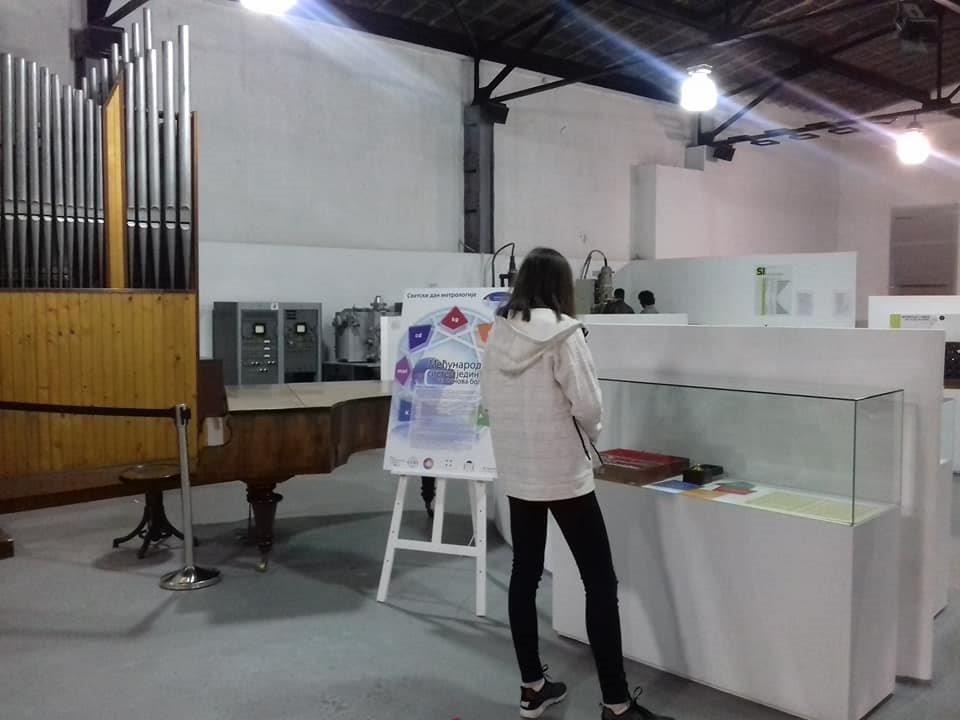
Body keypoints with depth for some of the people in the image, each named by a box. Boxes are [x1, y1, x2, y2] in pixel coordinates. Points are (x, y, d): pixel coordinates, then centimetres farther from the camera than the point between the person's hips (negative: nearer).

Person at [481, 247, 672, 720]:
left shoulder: (499, 332, 1)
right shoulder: (562, 332, -15)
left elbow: (488, 398, 8)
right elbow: (587, 403, -17)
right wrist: (589, 434, 4)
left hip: (516, 471, 6)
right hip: (563, 471, -6)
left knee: (525, 573, 15)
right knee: (599, 581, 4)